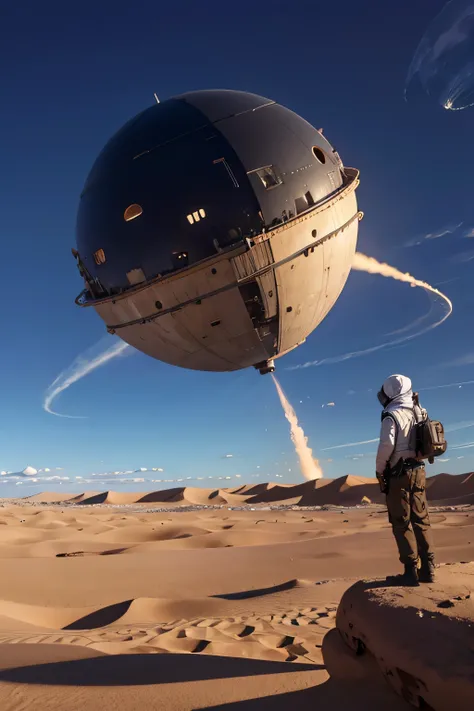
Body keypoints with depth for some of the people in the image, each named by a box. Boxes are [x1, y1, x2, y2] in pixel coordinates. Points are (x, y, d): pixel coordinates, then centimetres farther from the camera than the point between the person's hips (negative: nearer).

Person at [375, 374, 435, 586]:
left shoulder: (392, 415, -13)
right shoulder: (419, 413, 9)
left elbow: (386, 445, -18)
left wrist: (379, 470, -10)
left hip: (399, 473, -7)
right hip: (418, 470, 7)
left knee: (402, 523, 0)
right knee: (421, 520, 12)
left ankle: (411, 570, 3)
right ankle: (428, 569, 16)